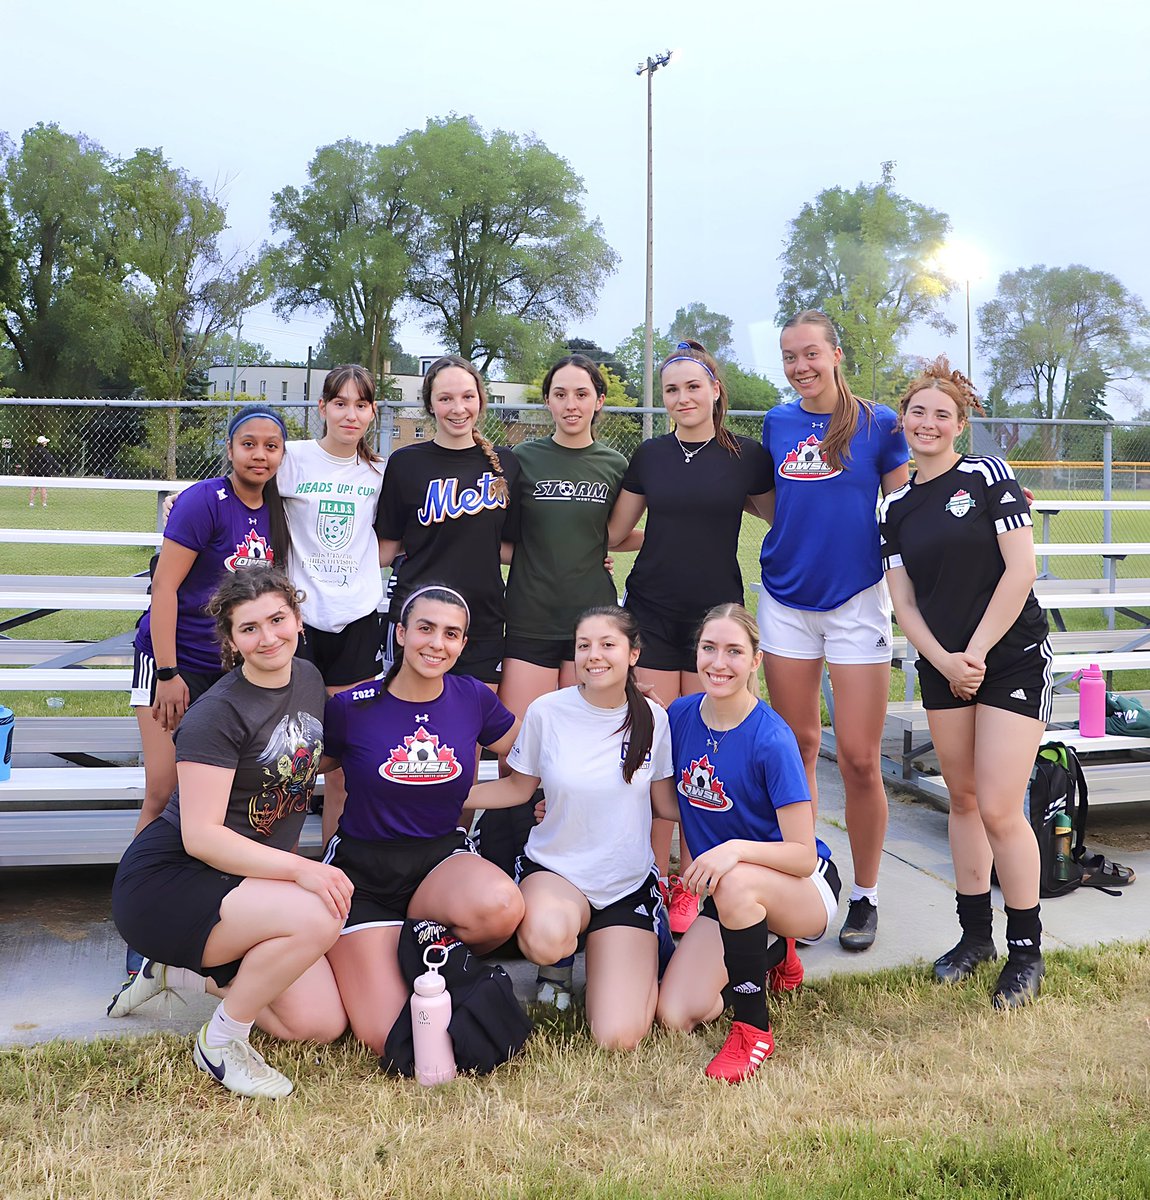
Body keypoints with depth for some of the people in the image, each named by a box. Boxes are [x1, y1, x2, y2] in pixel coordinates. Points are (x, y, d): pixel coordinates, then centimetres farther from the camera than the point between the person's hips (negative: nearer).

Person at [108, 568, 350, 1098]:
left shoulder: (309, 679, 3)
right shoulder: (217, 715, -20)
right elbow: (201, 836, -23)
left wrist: (307, 867, 16)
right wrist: (299, 869, -31)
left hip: (247, 883, 8)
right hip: (166, 880, -8)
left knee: (325, 1024, 0)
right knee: (317, 917, -33)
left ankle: (184, 970, 18)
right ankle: (220, 1041, -7)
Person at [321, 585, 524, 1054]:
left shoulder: (473, 698, -2)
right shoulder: (351, 707, -8)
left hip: (442, 857, 2)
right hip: (362, 869, -2)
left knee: (501, 906, -36)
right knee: (387, 1038, -17)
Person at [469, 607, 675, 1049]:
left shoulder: (652, 718, -4)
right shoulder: (546, 712, -8)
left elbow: (667, 802, 6)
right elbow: (518, 787, 4)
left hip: (628, 884, 1)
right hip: (553, 868, 0)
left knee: (619, 1038, -14)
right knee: (546, 939, -39)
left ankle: (637, 960, 20)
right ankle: (570, 937, 1)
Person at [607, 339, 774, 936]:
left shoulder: (746, 456, 3)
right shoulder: (649, 455, 8)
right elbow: (611, 532, 12)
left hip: (715, 614, -1)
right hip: (652, 614, 1)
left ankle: (690, 883, 15)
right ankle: (653, 879, 13)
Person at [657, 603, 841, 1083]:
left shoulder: (772, 739, -23)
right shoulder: (680, 716, -7)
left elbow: (804, 855, -22)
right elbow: (673, 803, 10)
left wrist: (736, 850, -37)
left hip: (804, 888, -5)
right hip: (725, 897, 5)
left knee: (735, 884, -39)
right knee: (676, 1016, -10)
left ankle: (753, 1029, -14)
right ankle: (771, 954, 20)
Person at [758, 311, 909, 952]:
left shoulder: (880, 423, -1)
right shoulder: (777, 423, 9)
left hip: (857, 599, -3)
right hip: (787, 598, 3)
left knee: (859, 760, -2)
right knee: (798, 749, 9)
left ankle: (865, 897, 16)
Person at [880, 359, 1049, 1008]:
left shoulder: (988, 476, -6)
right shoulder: (896, 507, 8)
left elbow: (1021, 569, -11)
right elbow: (904, 601, 7)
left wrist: (975, 651, -12)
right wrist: (943, 659, -9)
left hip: (1012, 659, -5)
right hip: (943, 667, 5)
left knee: (999, 808, -8)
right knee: (963, 799, 11)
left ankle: (1027, 948, 10)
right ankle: (975, 934, 25)